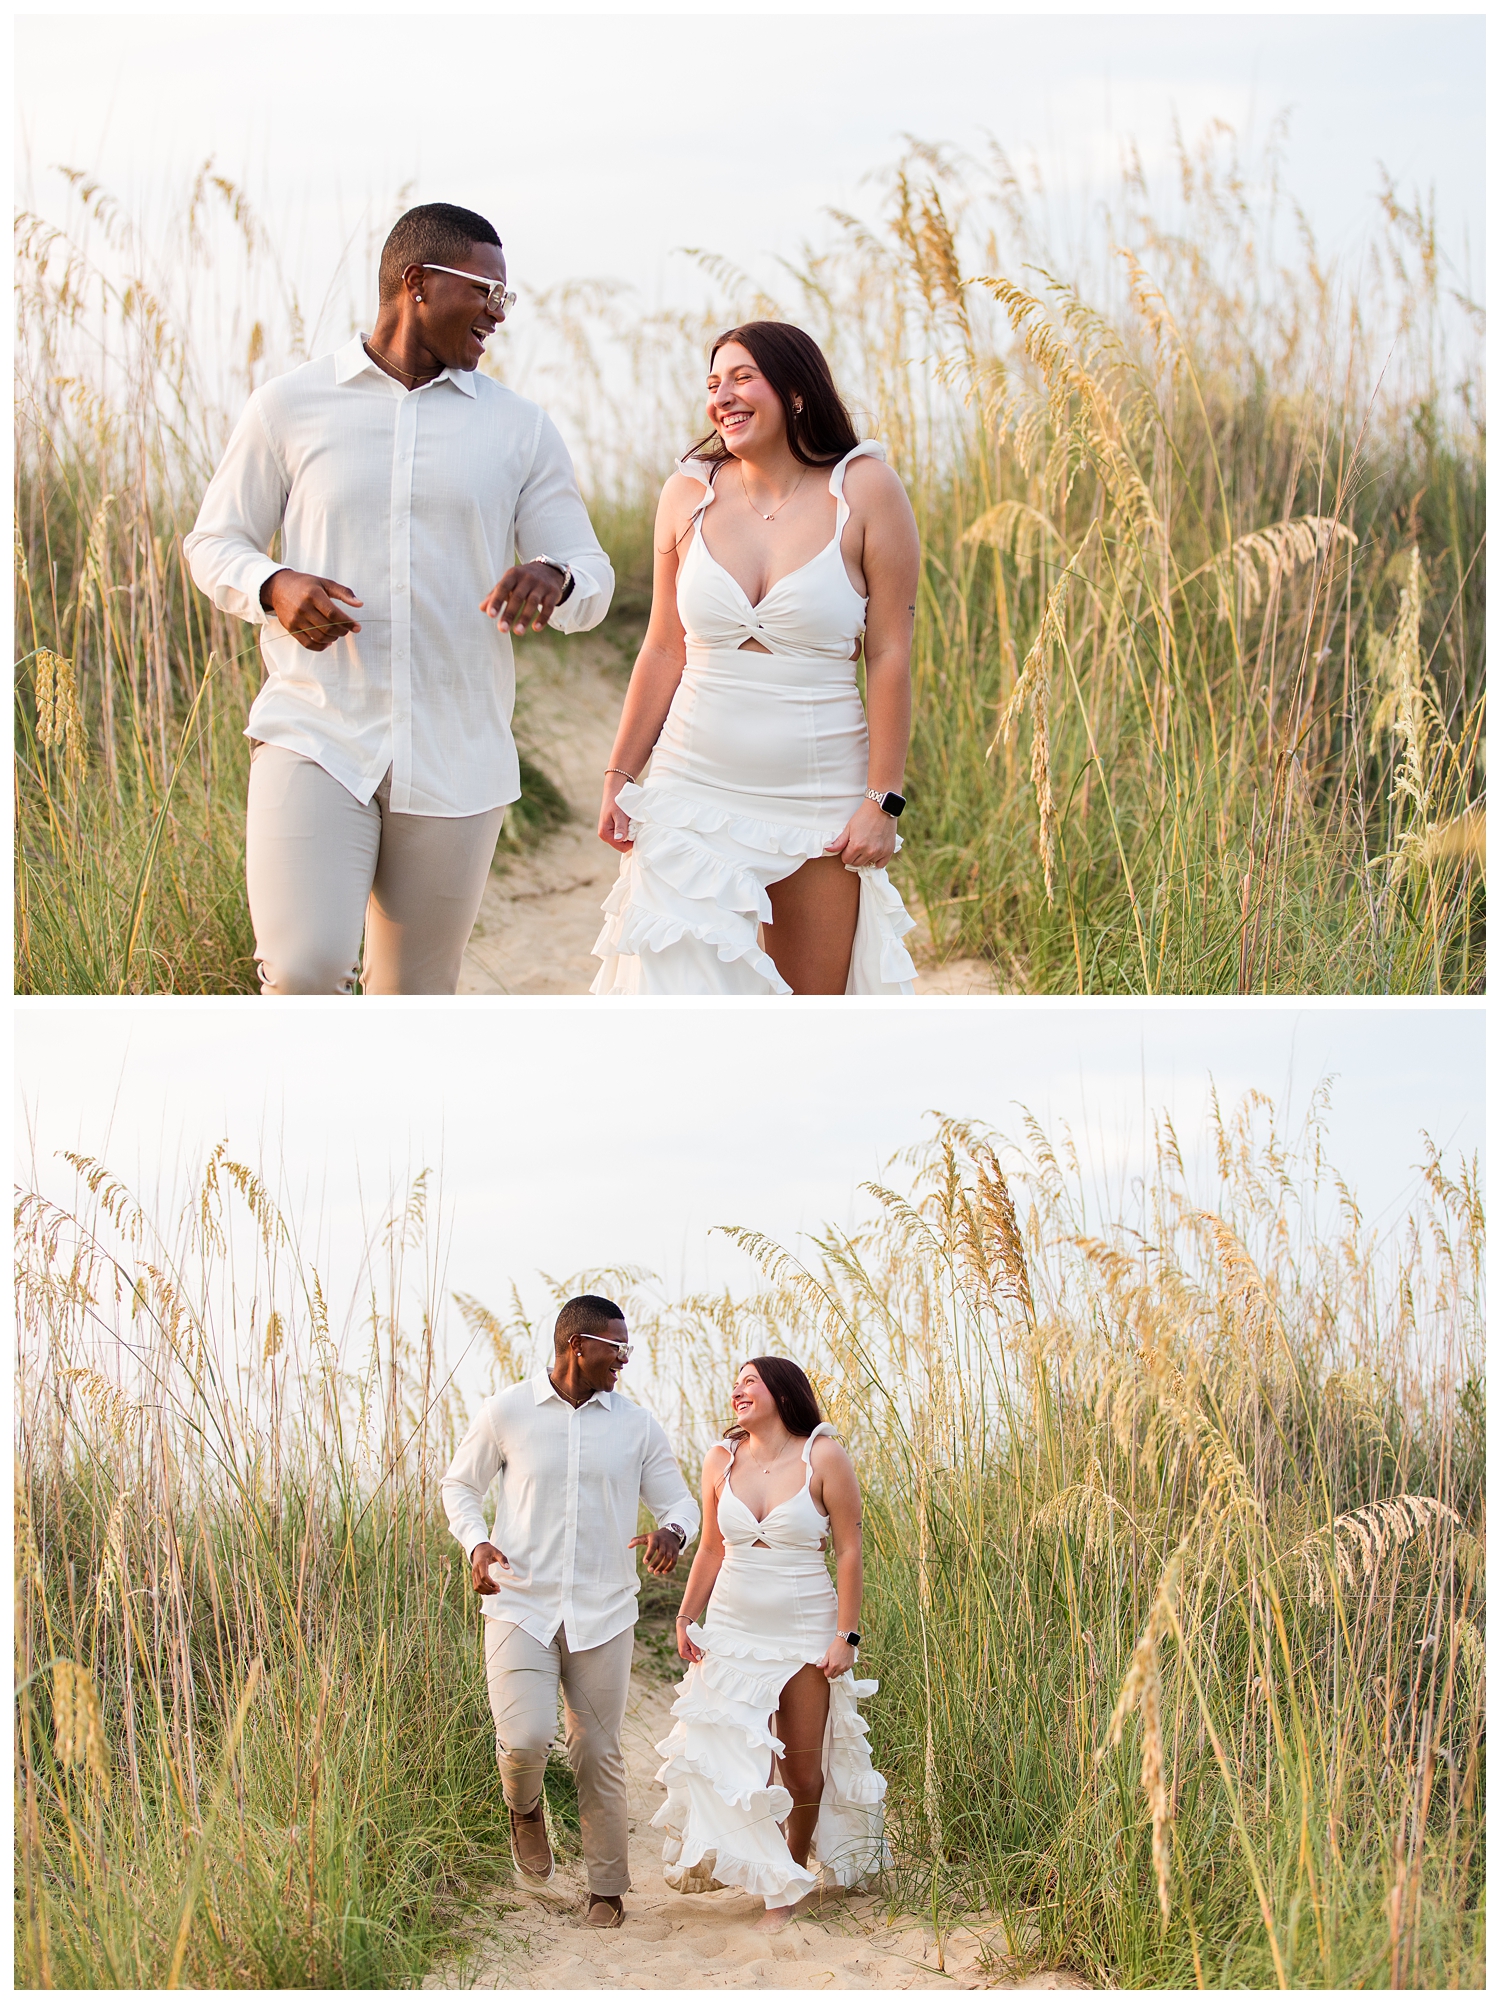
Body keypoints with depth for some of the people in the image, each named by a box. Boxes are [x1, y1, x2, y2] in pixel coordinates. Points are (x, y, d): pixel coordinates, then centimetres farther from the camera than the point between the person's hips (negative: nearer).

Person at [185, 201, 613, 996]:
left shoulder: (520, 429, 7)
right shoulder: (290, 406, 3)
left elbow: (591, 576, 7)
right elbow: (213, 542, 9)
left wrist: (552, 579, -18)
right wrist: (275, 588, -15)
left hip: (455, 758, 2)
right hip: (314, 737, -2)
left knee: (416, 995, 8)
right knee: (303, 971, -20)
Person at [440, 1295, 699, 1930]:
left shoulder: (635, 1425, 4)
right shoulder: (506, 1413, -1)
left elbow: (680, 1501, 9)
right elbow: (459, 1485, 11)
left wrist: (673, 1531, -16)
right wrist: (476, 1544, -9)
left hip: (602, 1614, 2)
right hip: (521, 1607, -2)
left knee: (598, 1753, 4)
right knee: (525, 1737, -17)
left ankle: (606, 1888, 18)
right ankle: (525, 1808, 18)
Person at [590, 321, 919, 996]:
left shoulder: (864, 491, -4)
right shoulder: (689, 493, 4)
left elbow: (890, 655, -4)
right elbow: (664, 651, 10)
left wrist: (882, 800, -8)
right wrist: (619, 777, 8)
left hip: (821, 806, -1)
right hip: (693, 798, 1)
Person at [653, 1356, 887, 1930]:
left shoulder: (823, 1458, -7)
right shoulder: (721, 1460, 4)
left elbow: (849, 1552, -6)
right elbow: (711, 1550, 11)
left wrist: (846, 1635, -11)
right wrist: (686, 1620, 7)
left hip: (805, 1635, -3)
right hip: (732, 1631, 3)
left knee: (803, 1771, 2)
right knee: (733, 1758, -5)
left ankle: (787, 1890, 19)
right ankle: (776, 1880, 9)